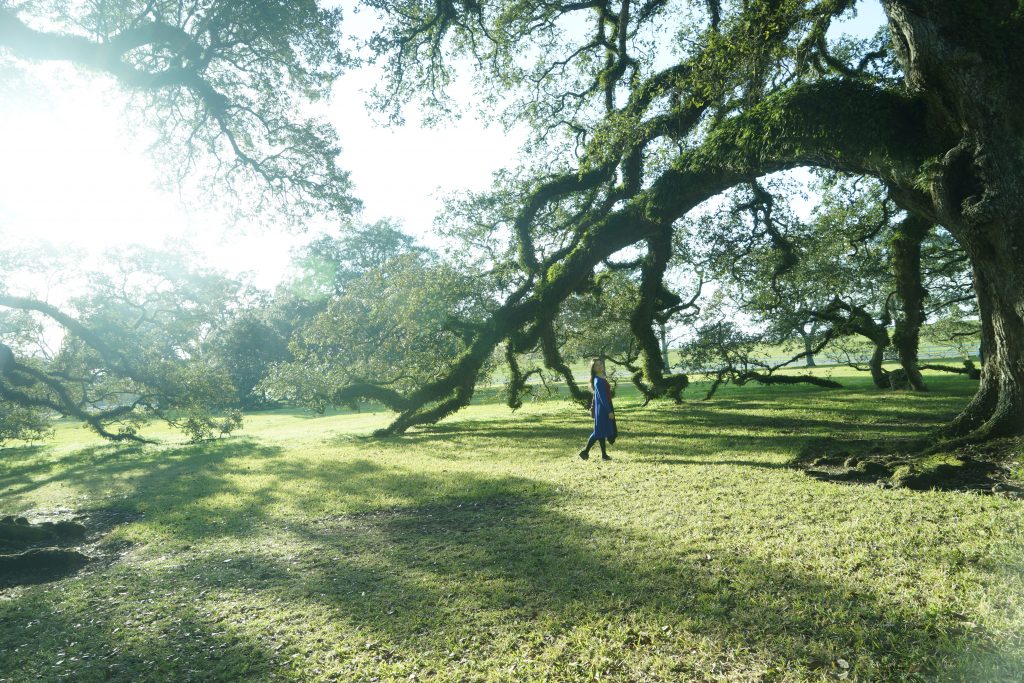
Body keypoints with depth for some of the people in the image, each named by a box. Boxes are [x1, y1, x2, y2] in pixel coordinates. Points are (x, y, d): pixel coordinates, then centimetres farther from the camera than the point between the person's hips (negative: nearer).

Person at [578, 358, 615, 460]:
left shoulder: (601, 379, 11)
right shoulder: (598, 381, -18)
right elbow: (602, 397, -22)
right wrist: (609, 411, -22)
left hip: (603, 409, 9)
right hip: (602, 409, -9)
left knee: (602, 432, 11)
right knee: (599, 432, -3)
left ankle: (604, 455, 16)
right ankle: (585, 451, 3)